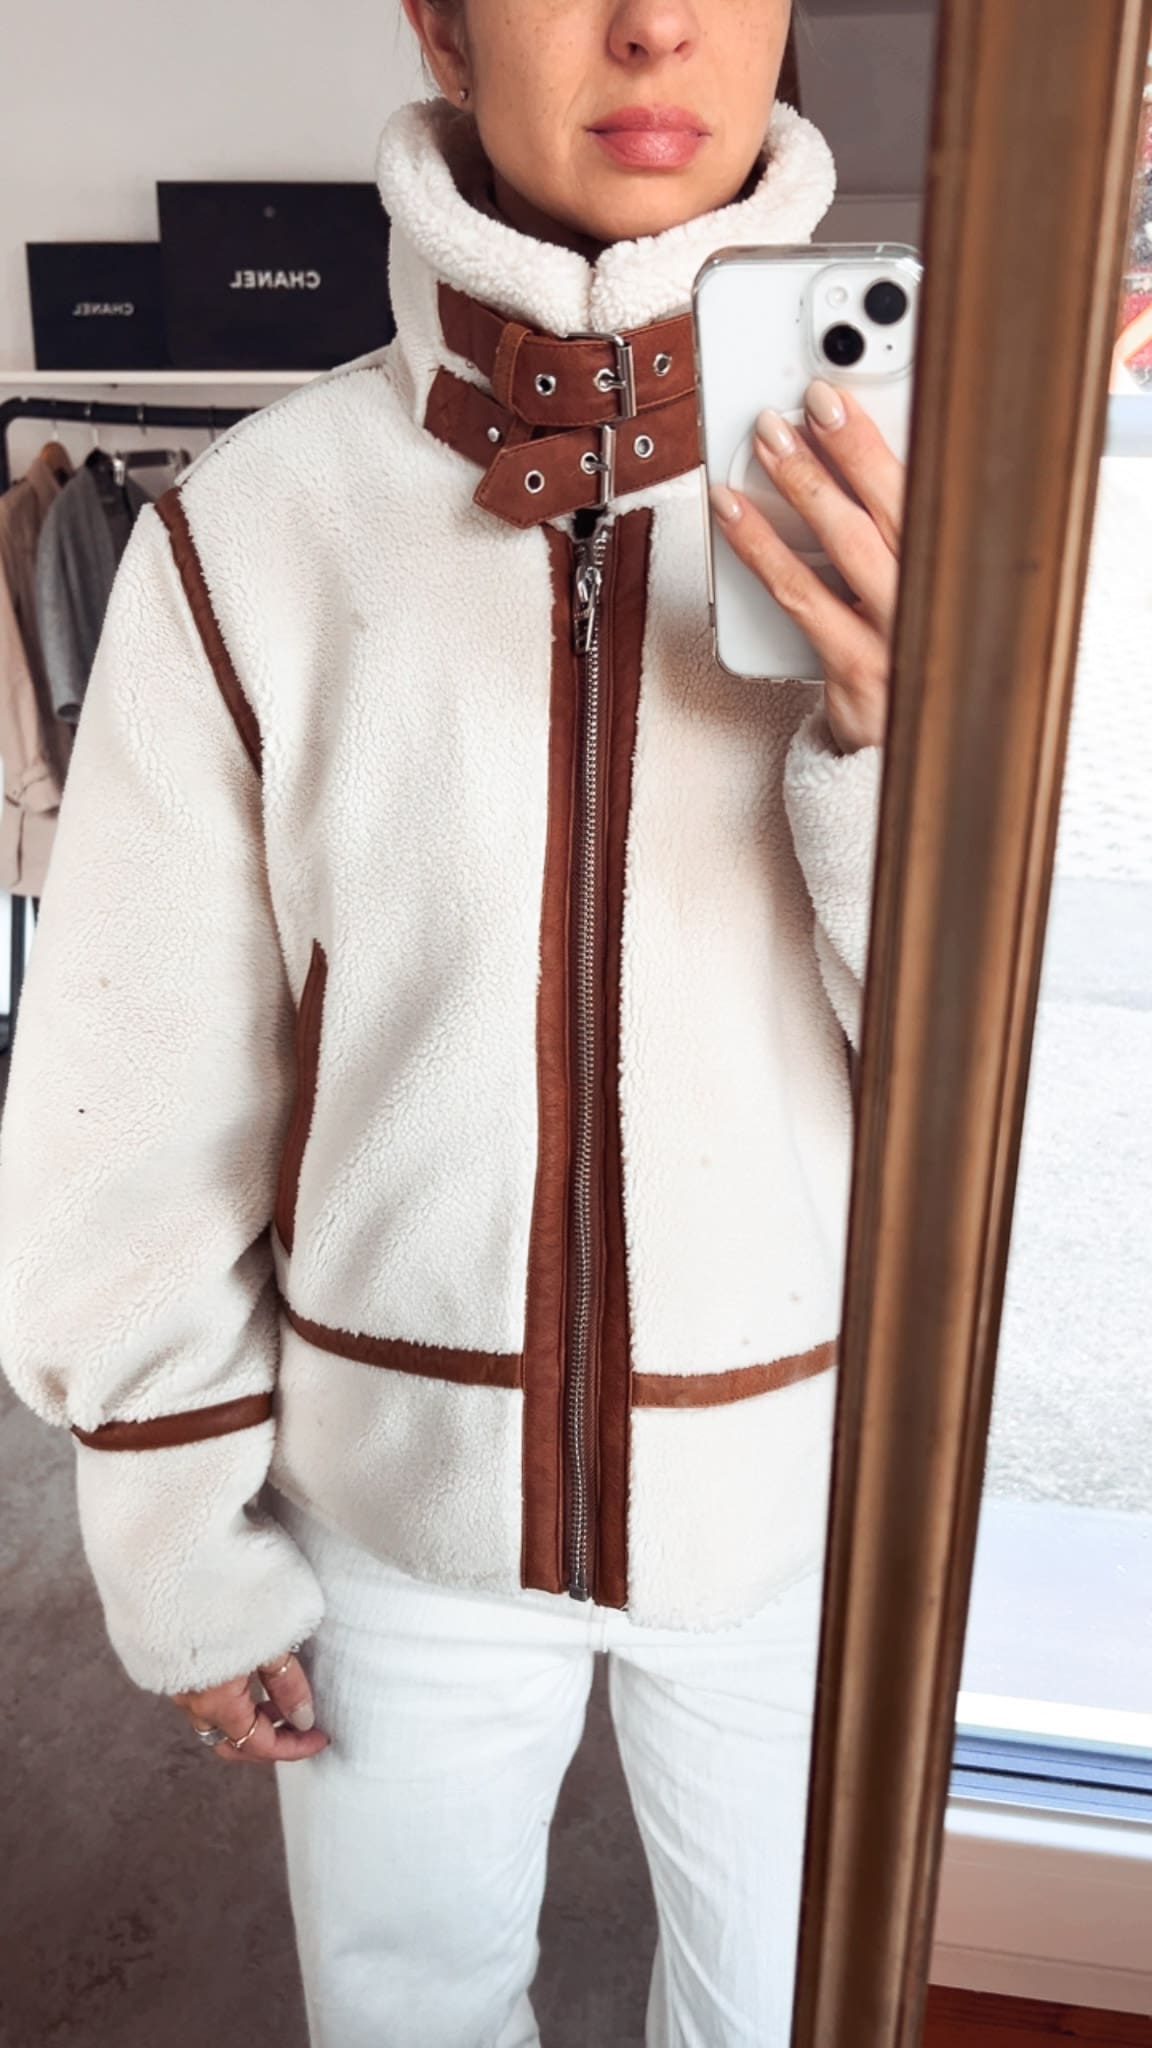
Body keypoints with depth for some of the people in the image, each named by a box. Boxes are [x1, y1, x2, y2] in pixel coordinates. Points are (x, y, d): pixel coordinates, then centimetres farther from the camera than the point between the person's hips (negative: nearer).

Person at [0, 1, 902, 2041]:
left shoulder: (906, 515, -12)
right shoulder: (251, 527, -14)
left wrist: (907, 738, -29)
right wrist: (182, 1539, 0)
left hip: (791, 1477, 2)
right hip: (396, 1479, 0)